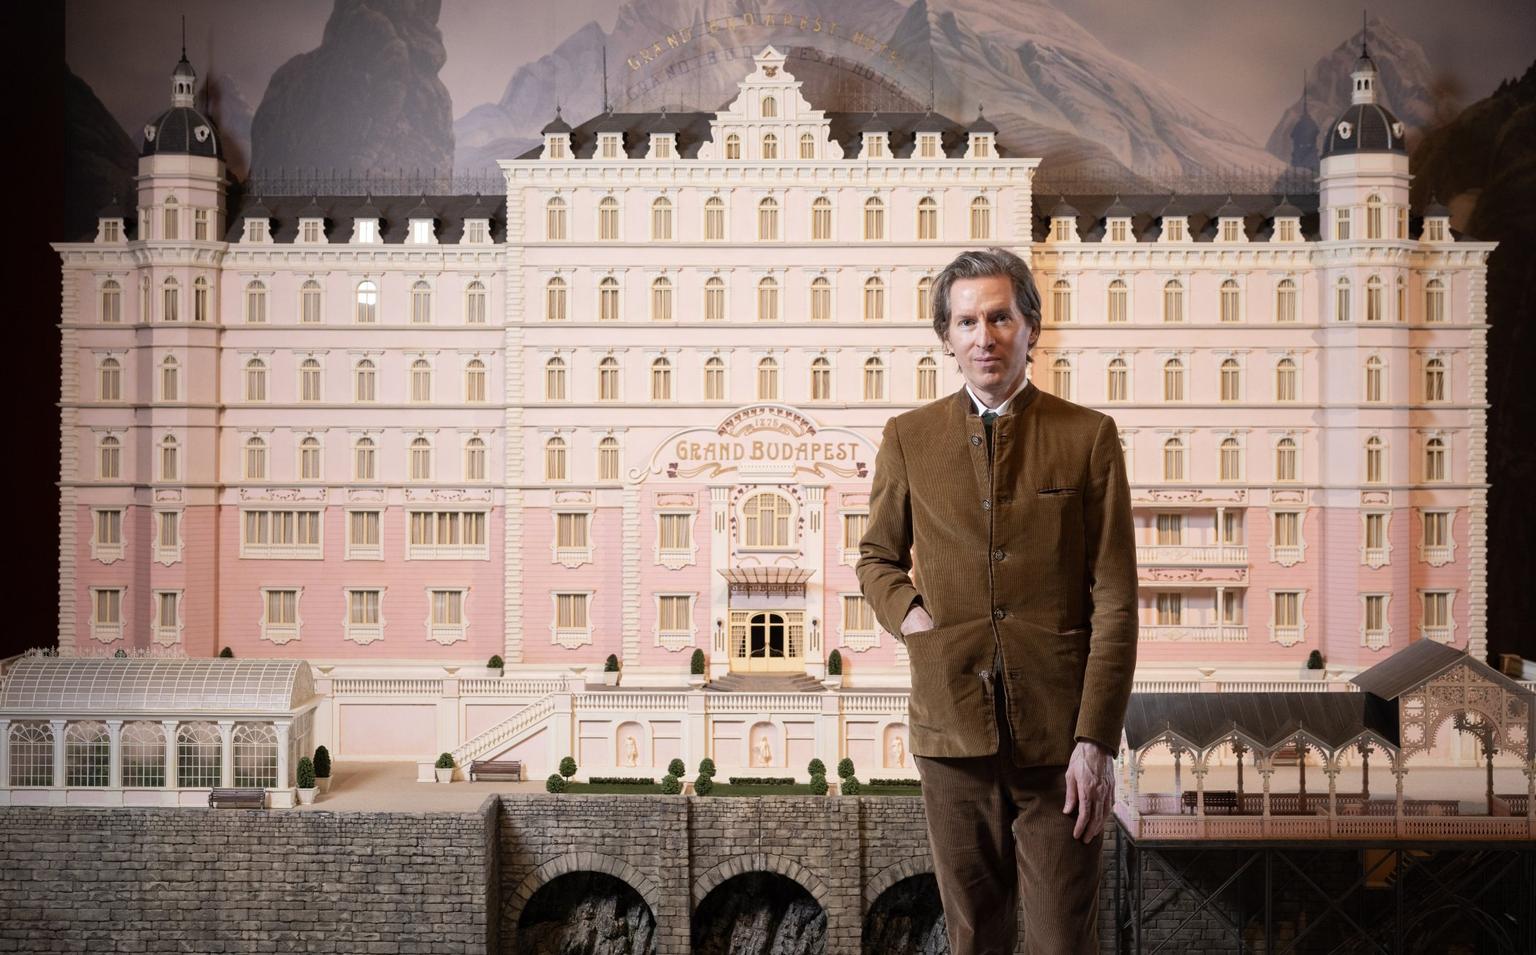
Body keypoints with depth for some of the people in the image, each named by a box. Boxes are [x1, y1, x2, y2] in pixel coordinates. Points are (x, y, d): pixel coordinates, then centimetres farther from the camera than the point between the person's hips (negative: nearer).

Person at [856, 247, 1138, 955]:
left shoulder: (1090, 436, -1)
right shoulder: (908, 438, 6)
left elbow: (1114, 601, -4)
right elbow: (876, 558, 18)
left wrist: (1096, 739, -10)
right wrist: (906, 612, -4)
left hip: (1059, 735, -2)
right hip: (952, 729, 2)